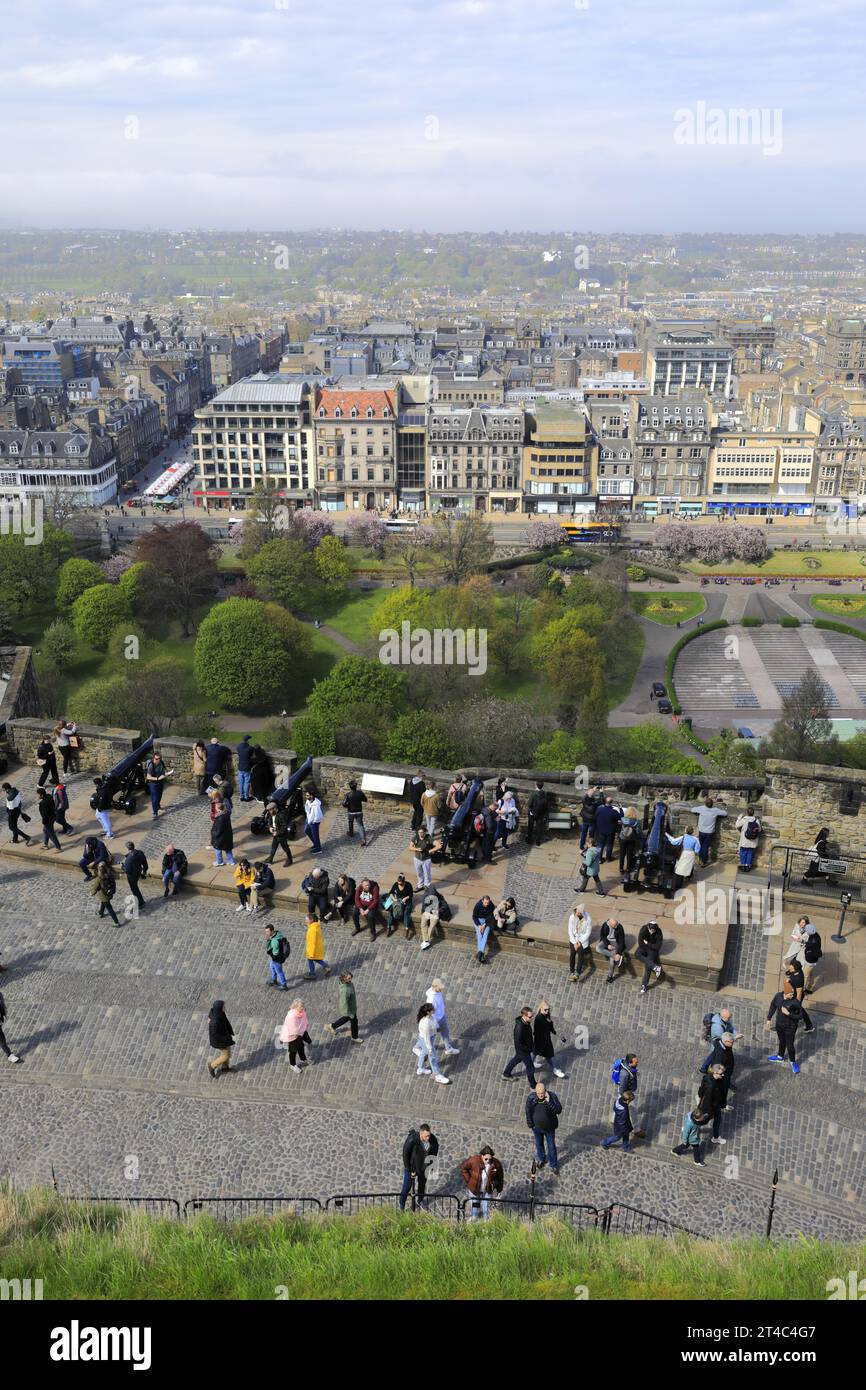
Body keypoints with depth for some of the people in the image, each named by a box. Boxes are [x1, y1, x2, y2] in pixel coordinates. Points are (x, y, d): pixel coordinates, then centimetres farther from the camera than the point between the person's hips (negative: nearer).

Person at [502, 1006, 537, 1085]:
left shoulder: (527, 1022, -14)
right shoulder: (519, 1027, -39)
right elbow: (518, 1043, -31)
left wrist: (532, 1043, 10)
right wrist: (529, 1049, -21)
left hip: (527, 1047, 8)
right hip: (522, 1050, -8)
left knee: (516, 1059, 30)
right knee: (530, 1067, 11)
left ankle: (506, 1074, 53)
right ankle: (533, 1085, 34)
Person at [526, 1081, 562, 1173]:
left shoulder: (552, 1096, -26)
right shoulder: (531, 1097, -22)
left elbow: (559, 1110, -30)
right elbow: (528, 1112, -8)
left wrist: (549, 1102, -41)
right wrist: (531, 1126, -3)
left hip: (549, 1128, -2)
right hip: (537, 1127, 2)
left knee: (551, 1146, 15)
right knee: (539, 1144, 25)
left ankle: (554, 1165, 36)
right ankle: (541, 1159, 53)